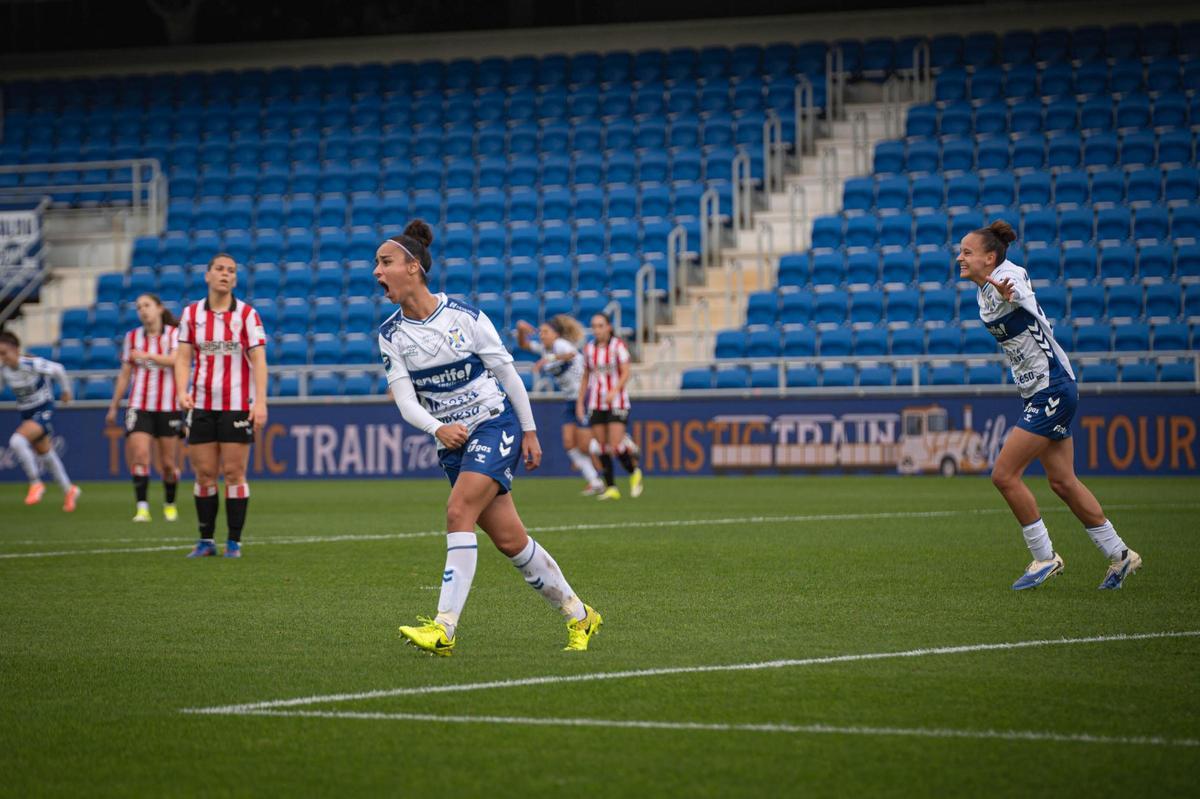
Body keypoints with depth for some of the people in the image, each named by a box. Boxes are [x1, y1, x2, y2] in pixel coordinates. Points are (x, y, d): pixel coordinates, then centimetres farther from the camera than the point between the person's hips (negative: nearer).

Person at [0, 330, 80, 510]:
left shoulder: (33, 364, -24)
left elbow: (58, 370, -9)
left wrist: (66, 391, 7)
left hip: (43, 411, -7)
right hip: (26, 413, 7)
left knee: (17, 441, -28)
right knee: (44, 453, 18)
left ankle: (36, 483, -12)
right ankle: (69, 491, 37)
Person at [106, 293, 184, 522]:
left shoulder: (174, 334, 0)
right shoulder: (132, 337, 8)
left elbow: (174, 360, -18)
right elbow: (124, 375, 13)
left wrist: (146, 355, -23)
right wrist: (113, 407, 14)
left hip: (168, 407, -1)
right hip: (139, 406, 1)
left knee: (167, 463, 5)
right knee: (140, 455, -17)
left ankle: (170, 504, 27)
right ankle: (142, 507, -18)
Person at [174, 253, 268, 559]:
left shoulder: (247, 314, -2)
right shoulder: (191, 313, 5)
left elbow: (258, 360, -6)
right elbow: (183, 358, 5)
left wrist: (260, 402, -16)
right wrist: (182, 391, -11)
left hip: (237, 405, -2)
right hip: (201, 405, 3)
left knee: (234, 473, -3)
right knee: (204, 474, 3)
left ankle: (234, 542, 4)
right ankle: (206, 541, 12)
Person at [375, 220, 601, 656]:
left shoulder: (464, 316, -11)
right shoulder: (391, 335, -1)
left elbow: (507, 371, -3)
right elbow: (405, 401, -8)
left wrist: (529, 431, 0)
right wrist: (438, 429, -28)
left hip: (495, 425, -5)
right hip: (453, 440, 5)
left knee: (458, 511, -23)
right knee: (509, 539, 3)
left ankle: (444, 627, -26)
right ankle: (579, 615, 18)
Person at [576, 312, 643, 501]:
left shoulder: (618, 346, -5)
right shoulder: (588, 348, 8)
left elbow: (626, 373, -10)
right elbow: (585, 377, 14)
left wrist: (614, 391, -24)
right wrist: (580, 402, 9)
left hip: (616, 400, -4)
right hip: (595, 404, 4)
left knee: (616, 446, -12)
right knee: (602, 447, 1)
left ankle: (634, 473, 15)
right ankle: (611, 487, 9)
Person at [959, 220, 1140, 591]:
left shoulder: (1007, 275, -20)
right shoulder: (986, 291, 7)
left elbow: (1018, 290, -43)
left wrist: (1008, 293, -64)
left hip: (1052, 390, -10)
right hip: (1041, 392, 10)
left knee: (1004, 474, -10)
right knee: (1062, 481, 11)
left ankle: (1045, 557, 2)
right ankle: (1119, 555, 20)